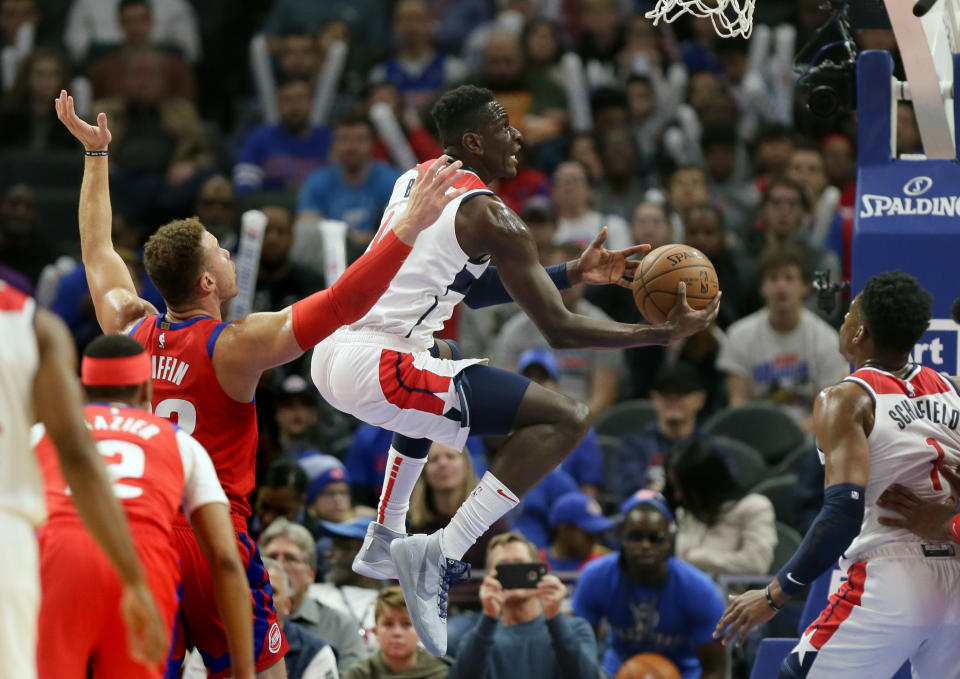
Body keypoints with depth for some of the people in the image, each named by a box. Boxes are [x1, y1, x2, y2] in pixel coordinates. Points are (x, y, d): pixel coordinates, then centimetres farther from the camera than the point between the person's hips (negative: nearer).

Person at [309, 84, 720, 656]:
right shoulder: (491, 217, -6)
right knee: (568, 419, -12)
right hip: (374, 367, -10)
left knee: (436, 389, 44)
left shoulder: (417, 181, 20)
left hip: (329, 351, 10)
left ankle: (383, 543, 42)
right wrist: (665, 334, 3)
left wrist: (573, 274, 30)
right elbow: (560, 331, -6)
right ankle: (442, 556, -18)